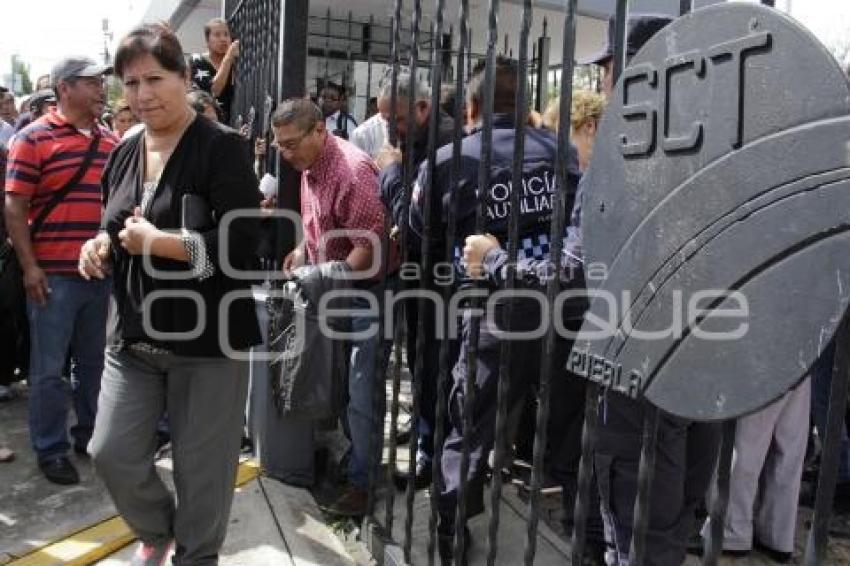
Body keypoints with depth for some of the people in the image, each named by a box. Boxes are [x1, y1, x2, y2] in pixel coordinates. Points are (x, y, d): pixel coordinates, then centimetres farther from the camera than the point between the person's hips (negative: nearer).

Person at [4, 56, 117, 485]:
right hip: (53, 274, -5)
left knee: (95, 362, 15)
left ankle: (90, 434, 30)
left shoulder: (111, 141, 11)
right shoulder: (34, 138, -4)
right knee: (49, 368, 5)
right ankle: (51, 449, 18)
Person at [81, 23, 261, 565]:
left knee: (201, 465, 8)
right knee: (111, 453, 10)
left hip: (208, 336, -6)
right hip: (135, 336, 6)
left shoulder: (222, 147, -12)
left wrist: (158, 242, -19)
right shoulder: (125, 153, 10)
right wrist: (101, 246, -1)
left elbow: (242, 243, -20)